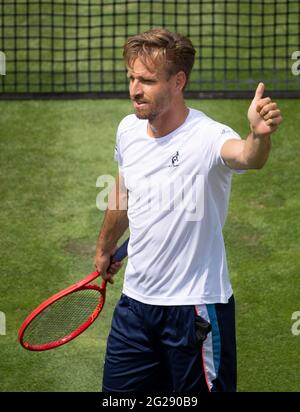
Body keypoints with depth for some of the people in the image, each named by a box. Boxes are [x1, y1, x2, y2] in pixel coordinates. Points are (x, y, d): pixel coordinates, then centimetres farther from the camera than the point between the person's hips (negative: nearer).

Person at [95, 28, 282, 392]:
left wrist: (259, 136, -67)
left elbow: (246, 156, -44)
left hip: (195, 308, -6)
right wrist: (105, 249, 34)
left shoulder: (207, 136, -20)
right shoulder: (128, 129, 1)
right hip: (135, 300, 6)